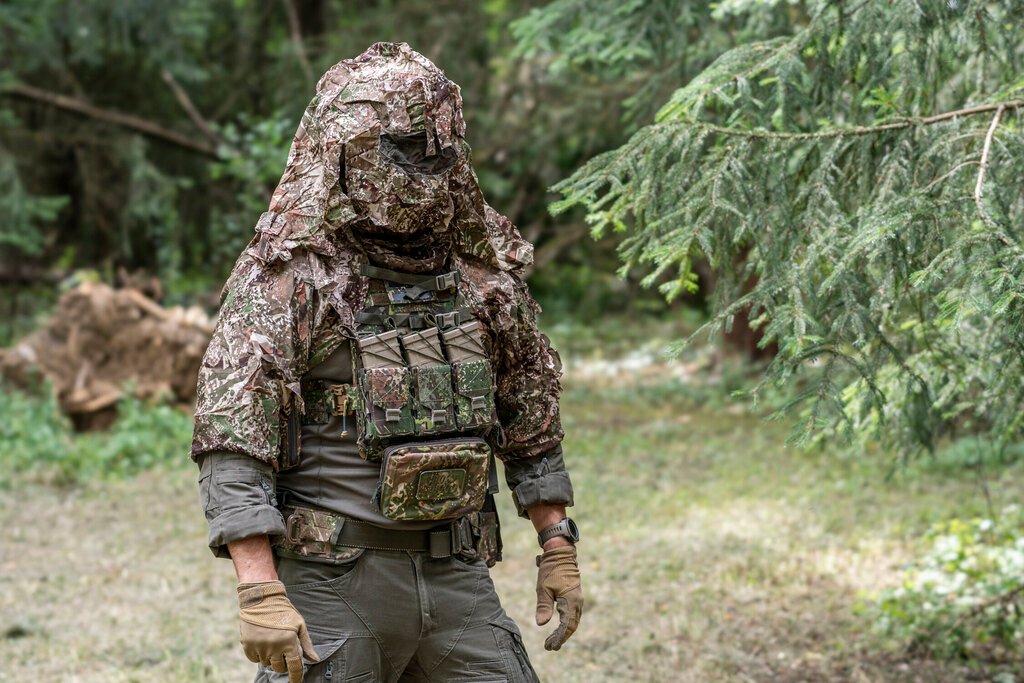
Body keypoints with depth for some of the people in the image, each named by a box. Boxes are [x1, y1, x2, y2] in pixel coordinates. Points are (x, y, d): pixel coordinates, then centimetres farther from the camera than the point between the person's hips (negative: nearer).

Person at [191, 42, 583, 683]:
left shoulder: (484, 269, 7)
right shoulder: (290, 275, -10)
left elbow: (531, 418, 17)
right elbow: (230, 443, -16)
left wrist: (559, 550, 14)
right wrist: (259, 593, -23)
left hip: (458, 578, 5)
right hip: (333, 584, -5)